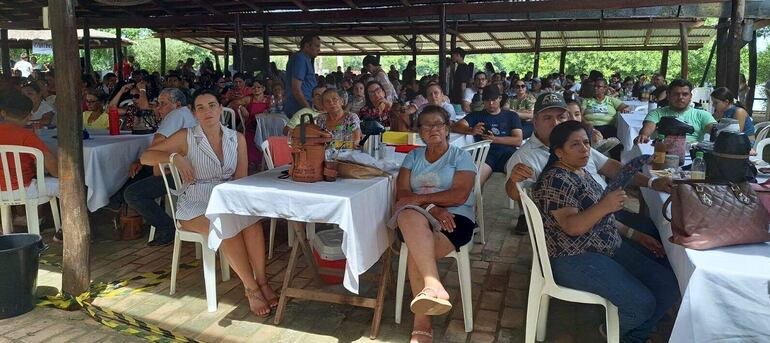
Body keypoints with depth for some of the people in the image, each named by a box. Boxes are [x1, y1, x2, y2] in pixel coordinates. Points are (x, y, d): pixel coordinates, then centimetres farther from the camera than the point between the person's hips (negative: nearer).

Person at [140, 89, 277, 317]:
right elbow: (146, 157, -1)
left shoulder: (237, 139, 7)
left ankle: (261, 282, -24)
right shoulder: (186, 137, -1)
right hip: (195, 205, -3)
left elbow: (241, 179, 3)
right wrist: (175, 157, -18)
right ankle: (252, 289, -22)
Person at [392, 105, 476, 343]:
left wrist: (419, 198, -9)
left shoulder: (460, 156, 9)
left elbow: (459, 195, -7)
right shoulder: (413, 157, 18)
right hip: (418, 218, 3)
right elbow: (402, 195, 4)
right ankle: (434, 286, -42)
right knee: (409, 217, -36)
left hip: (455, 218, -2)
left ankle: (422, 323, -29)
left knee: (415, 251, -32)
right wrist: (431, 208, -12)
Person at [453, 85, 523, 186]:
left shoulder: (512, 116, 23)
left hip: (507, 152, 1)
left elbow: (518, 140, 10)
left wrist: (495, 139, -5)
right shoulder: (477, 115, 23)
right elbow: (456, 126, 7)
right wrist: (471, 131, -15)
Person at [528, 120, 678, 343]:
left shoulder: (580, 171, 12)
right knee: (643, 304, -20)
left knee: (669, 285, 1)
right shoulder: (556, 180, -17)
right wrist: (604, 206, -37)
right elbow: (571, 226, -25)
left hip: (608, 247, 10)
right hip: (575, 259, -10)